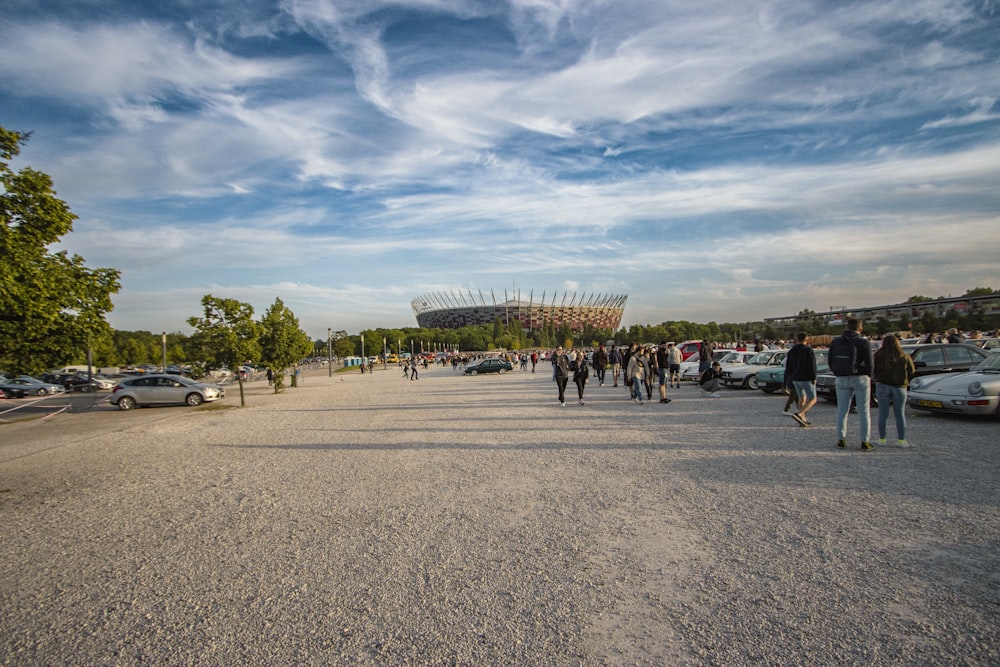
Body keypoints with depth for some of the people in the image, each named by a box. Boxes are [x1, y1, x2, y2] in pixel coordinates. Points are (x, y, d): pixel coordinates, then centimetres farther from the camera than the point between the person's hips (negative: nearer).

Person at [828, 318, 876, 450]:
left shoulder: (836, 341, -1)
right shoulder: (864, 342, -10)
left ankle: (841, 439, 11)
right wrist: (868, 376, 6)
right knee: (864, 411, 6)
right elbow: (870, 363, -11)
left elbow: (830, 360, 1)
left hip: (842, 379, 2)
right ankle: (865, 441, 6)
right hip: (860, 379, -2)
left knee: (842, 410, 10)